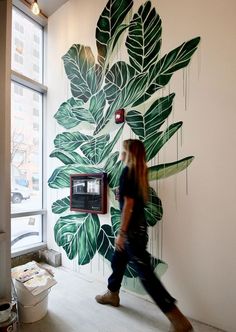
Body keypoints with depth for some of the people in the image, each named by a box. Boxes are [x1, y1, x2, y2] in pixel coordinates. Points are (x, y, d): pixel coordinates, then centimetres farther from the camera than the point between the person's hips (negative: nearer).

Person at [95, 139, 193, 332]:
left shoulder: (127, 171, -17)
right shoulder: (139, 171, 8)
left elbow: (128, 204, -21)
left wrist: (121, 232, -16)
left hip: (132, 229, -9)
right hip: (138, 226, 9)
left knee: (145, 273, 0)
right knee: (118, 260, 24)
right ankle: (112, 294, 45)